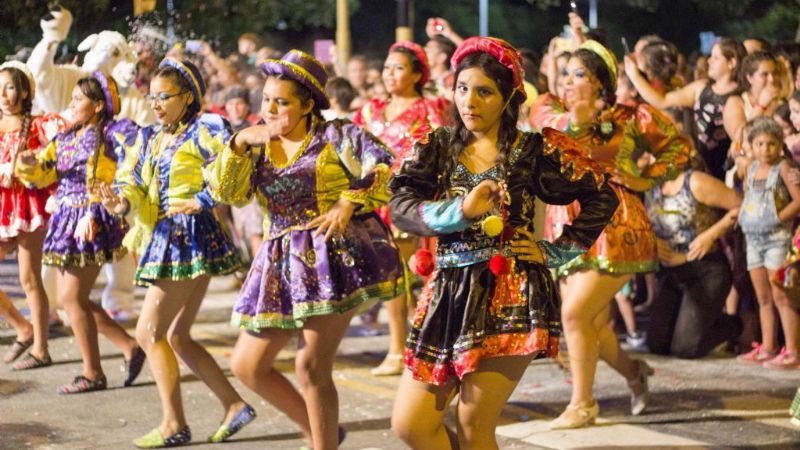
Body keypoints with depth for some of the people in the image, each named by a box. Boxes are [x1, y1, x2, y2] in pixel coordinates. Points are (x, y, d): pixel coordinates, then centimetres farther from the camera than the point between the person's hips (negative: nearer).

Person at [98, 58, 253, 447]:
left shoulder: (204, 130, -8)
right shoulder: (149, 139, 15)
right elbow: (131, 180, 6)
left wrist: (200, 201, -22)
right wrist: (122, 202, -15)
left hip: (191, 236, -9)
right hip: (164, 237, 9)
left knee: (149, 332, -7)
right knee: (177, 337, 12)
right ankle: (234, 405, 18)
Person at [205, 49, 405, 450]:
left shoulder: (335, 135, -1)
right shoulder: (257, 146, 14)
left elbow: (383, 167, -12)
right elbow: (225, 191, -1)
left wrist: (348, 203, -21)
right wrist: (240, 143, -13)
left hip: (334, 256, -7)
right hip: (283, 264, 7)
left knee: (312, 366, -9)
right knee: (246, 365, 5)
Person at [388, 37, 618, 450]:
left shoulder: (537, 149, 0)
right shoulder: (437, 147, 8)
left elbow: (602, 198, 5)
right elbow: (399, 207, -6)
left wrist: (556, 252, -1)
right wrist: (461, 210, -20)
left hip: (510, 295, -4)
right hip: (447, 292, 4)